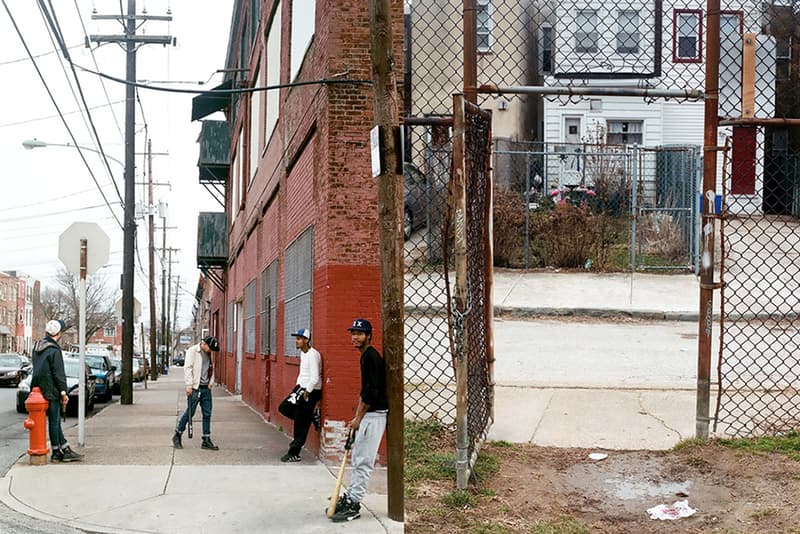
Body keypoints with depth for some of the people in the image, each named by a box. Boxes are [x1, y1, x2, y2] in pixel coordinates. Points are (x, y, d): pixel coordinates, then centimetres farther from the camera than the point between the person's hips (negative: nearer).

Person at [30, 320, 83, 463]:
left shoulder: (37, 347, 10)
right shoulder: (54, 350, -16)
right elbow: (58, 374, -16)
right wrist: (63, 392, -14)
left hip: (39, 389, 8)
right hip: (51, 391, -8)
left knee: (55, 420, 12)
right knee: (54, 421, -1)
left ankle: (65, 450, 17)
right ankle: (57, 453, 5)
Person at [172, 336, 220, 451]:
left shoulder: (208, 354, 13)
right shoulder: (192, 351, -7)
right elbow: (188, 368, -11)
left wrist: (211, 382, 9)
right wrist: (189, 385, -15)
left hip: (206, 388, 6)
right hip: (195, 388, -6)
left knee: (207, 414, 4)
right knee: (190, 412, -2)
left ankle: (206, 440, 9)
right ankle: (177, 436, 15)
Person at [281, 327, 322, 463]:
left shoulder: (312, 355, -19)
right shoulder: (303, 353, 11)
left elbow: (315, 378, -23)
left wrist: (306, 393, -17)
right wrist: (298, 387, 13)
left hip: (312, 391, -10)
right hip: (303, 388, 10)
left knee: (301, 424, -7)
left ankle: (294, 454, -2)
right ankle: (313, 415, 15)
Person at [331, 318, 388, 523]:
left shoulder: (372, 356, -16)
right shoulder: (365, 356, 16)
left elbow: (373, 391, -21)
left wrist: (359, 418, -16)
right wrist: (357, 416, 18)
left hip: (374, 414, -11)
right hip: (367, 414, 11)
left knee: (363, 461, -7)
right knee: (357, 458, 16)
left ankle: (353, 506, -5)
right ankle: (349, 498, 25)